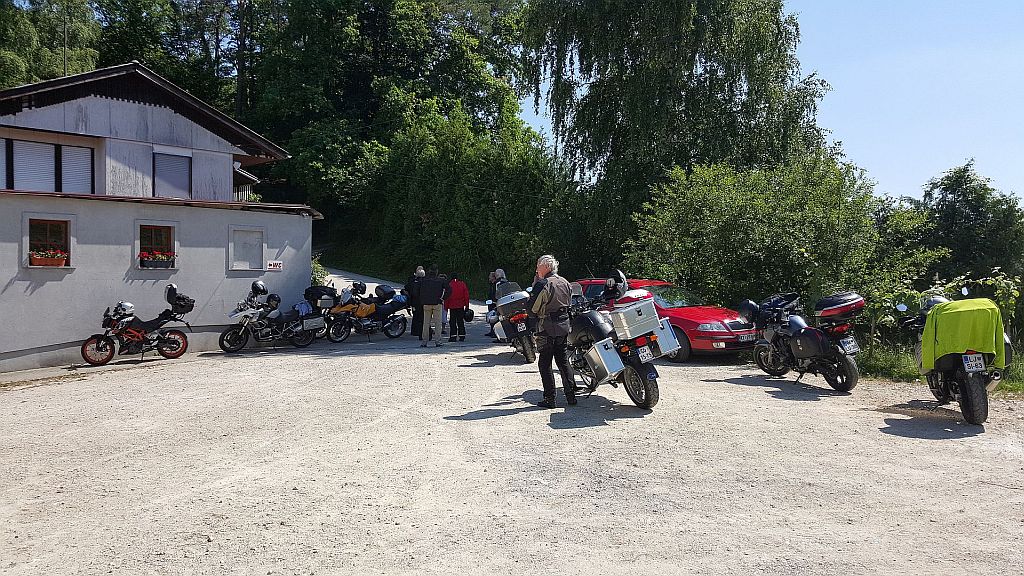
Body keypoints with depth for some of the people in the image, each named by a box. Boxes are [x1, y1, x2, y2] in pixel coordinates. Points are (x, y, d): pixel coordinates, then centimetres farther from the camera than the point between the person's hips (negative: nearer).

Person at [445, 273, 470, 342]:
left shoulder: (449, 285, -7)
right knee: (460, 321, 8)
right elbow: (466, 296, 3)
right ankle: (462, 336, 6)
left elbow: (446, 297, -4)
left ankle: (453, 336, -2)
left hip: (452, 306, -2)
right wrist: (467, 305, 9)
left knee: (452, 322, 3)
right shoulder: (462, 284, 2)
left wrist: (446, 307, 4)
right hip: (461, 306, 3)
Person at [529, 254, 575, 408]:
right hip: (564, 326, 7)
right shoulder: (564, 283, 8)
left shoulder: (543, 284, -15)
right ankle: (571, 395, 13)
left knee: (544, 363, 1)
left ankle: (549, 398, 0)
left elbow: (533, 309, -11)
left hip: (547, 328, -7)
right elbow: (570, 303, 15)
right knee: (563, 361, 14)